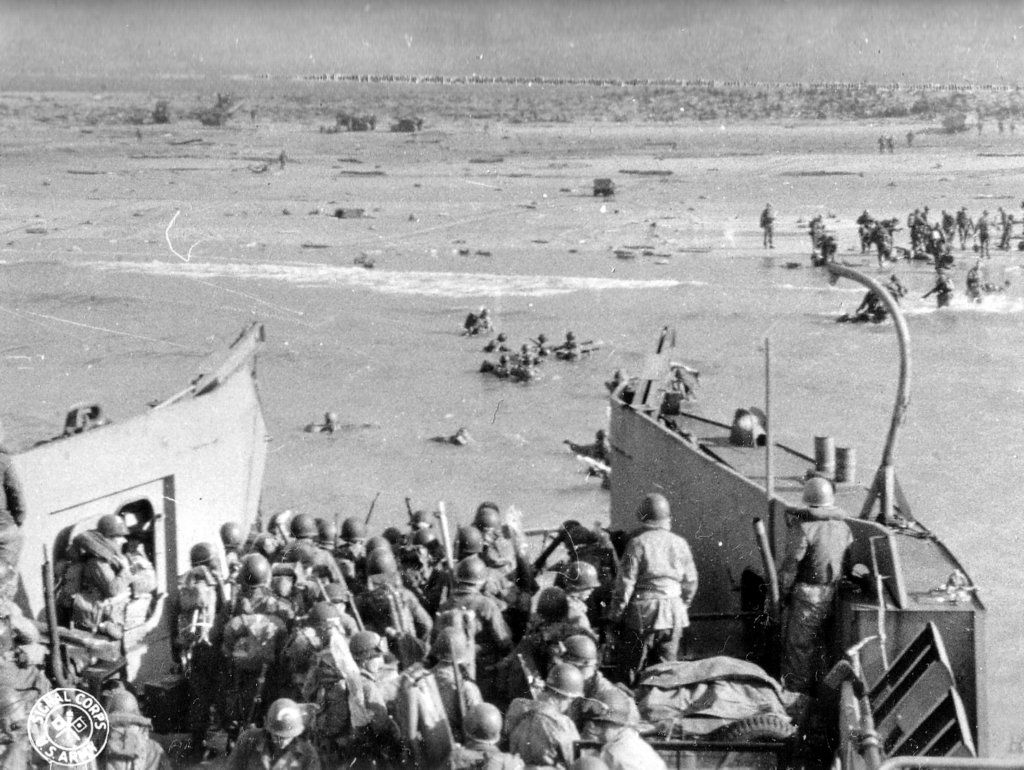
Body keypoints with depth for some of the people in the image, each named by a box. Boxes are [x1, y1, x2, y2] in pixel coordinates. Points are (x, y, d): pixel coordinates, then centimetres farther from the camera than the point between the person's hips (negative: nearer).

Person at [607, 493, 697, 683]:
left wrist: (616, 613, -2)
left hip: (643, 612, -4)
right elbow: (690, 581, 10)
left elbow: (626, 581, -10)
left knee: (634, 666, 3)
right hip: (673, 614, 4)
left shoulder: (638, 543, -8)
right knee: (666, 667, 10)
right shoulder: (680, 543, 6)